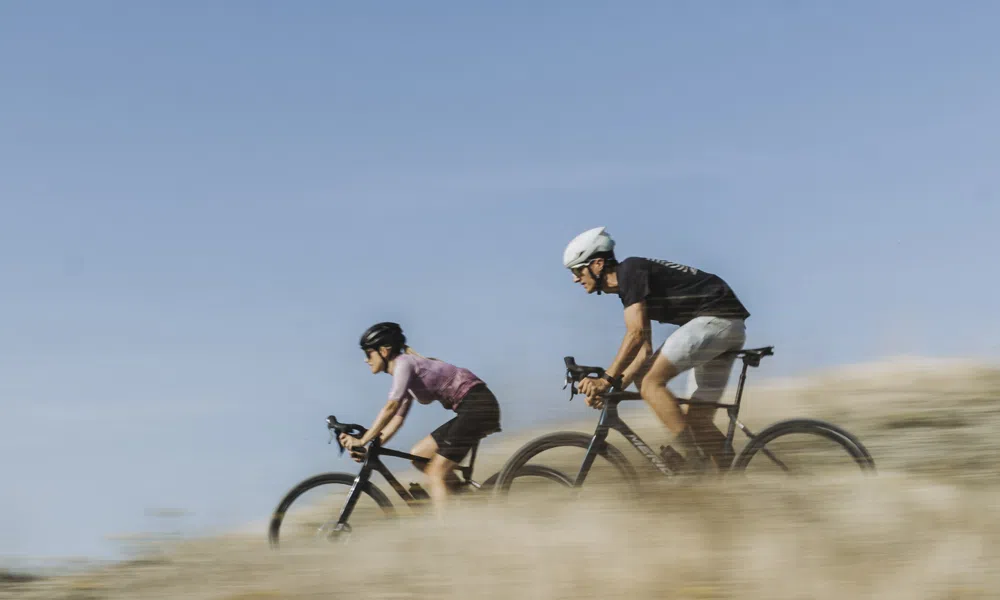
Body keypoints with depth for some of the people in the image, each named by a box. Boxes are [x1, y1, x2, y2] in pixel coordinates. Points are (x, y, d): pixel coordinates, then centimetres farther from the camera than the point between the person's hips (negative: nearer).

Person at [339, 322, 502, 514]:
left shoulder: (404, 363, -9)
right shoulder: (403, 375, 19)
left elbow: (391, 407, -20)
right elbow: (398, 417, 13)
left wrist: (363, 440, -20)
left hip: (477, 405, -9)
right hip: (469, 409, 9)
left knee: (435, 474, -10)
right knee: (418, 456, 11)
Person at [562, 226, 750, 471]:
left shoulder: (630, 270, -10)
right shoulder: (628, 287, 19)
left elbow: (636, 333, -19)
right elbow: (644, 350, 18)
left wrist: (607, 379, -18)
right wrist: (613, 388, 9)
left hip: (716, 318, -10)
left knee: (651, 383, -17)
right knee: (698, 422, 9)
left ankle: (692, 462, -18)